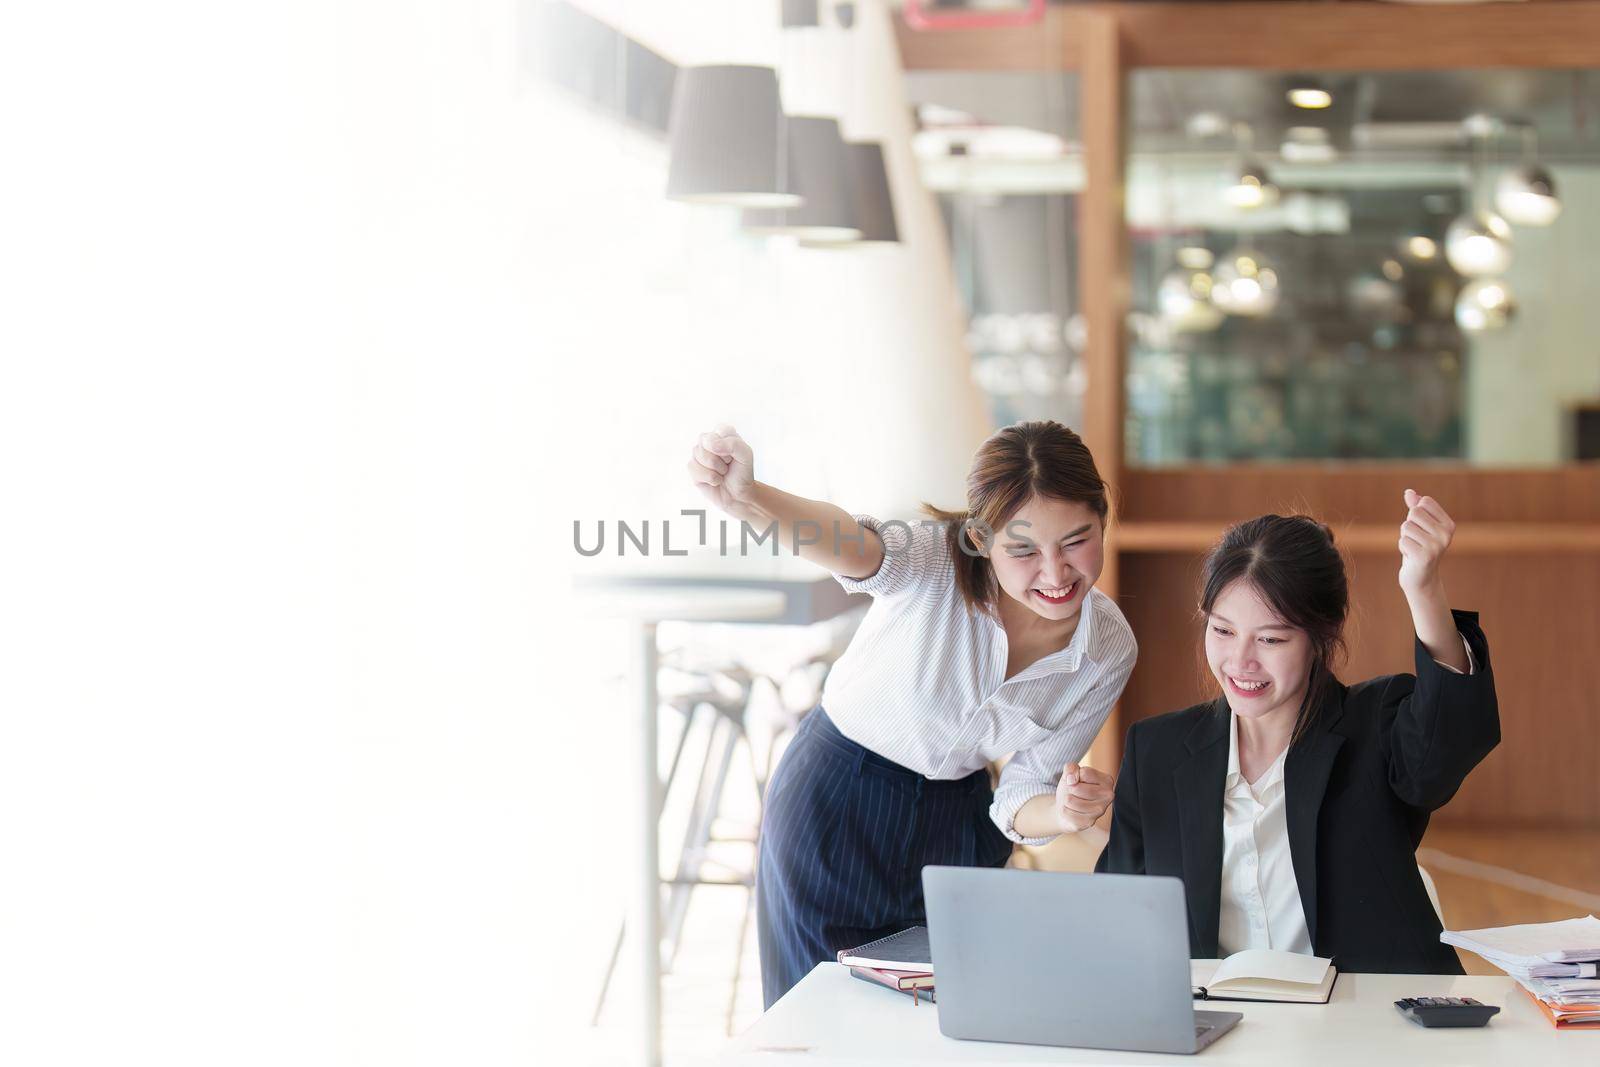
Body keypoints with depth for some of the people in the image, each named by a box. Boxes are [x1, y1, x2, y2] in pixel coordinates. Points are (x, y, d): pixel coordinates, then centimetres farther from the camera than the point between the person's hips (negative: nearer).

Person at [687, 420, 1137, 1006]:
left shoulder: (1110, 650, -13)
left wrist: (1063, 813, -29)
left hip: (956, 817, 3)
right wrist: (747, 498, -71)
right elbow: (854, 547, -50)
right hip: (832, 806, -3)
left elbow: (1020, 799, -5)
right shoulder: (936, 563, -27)